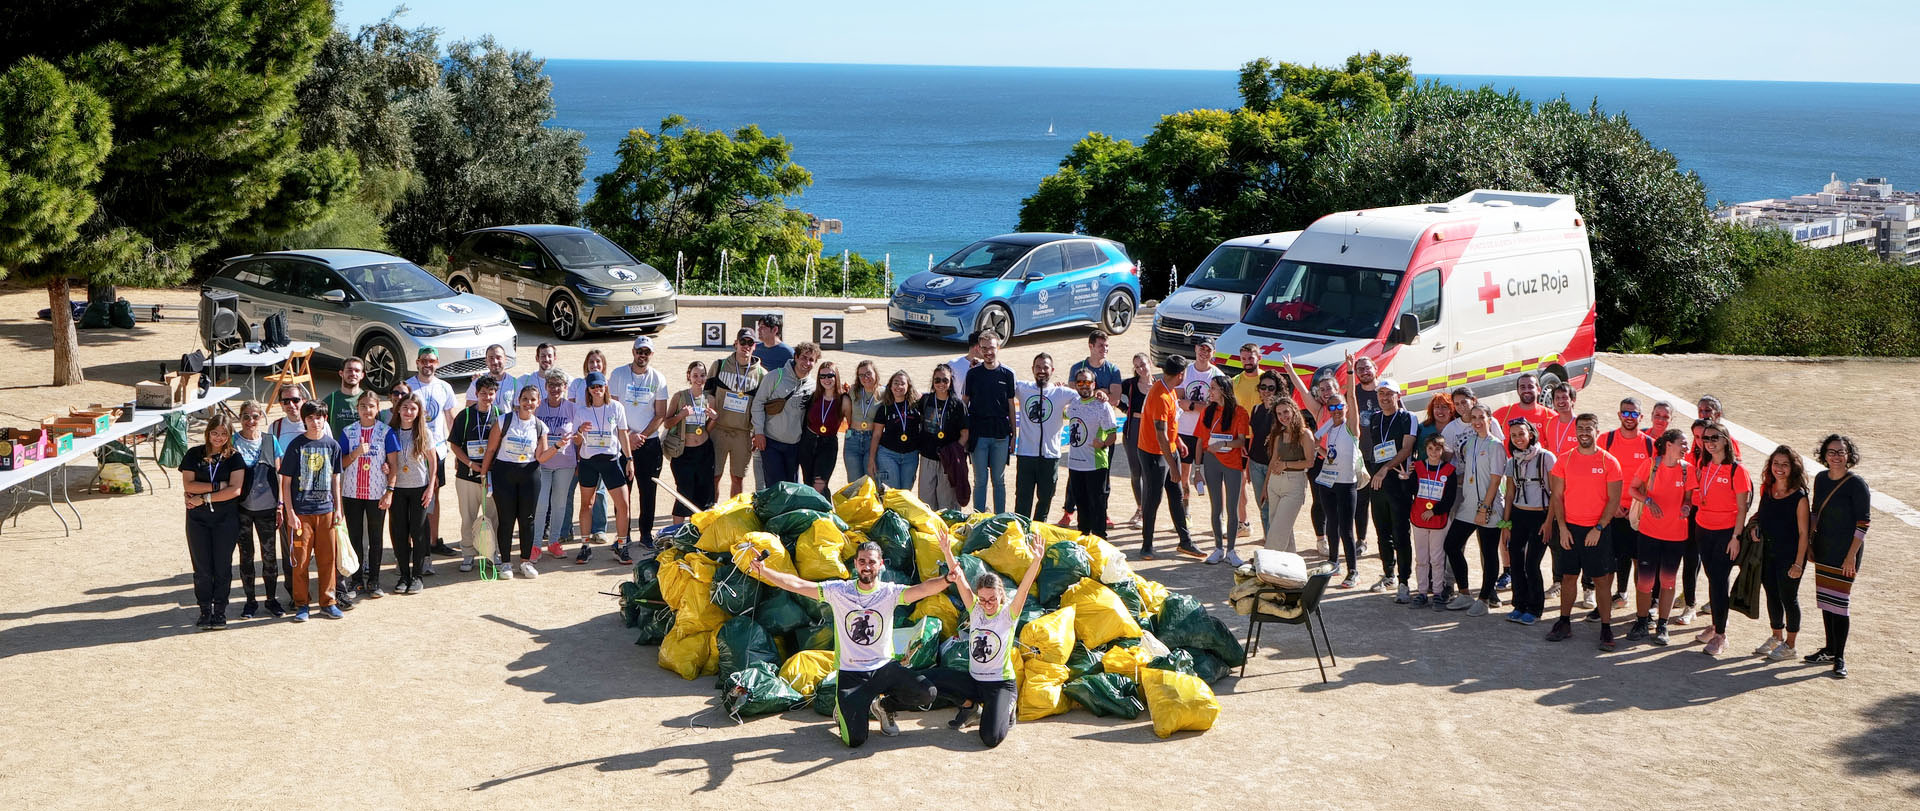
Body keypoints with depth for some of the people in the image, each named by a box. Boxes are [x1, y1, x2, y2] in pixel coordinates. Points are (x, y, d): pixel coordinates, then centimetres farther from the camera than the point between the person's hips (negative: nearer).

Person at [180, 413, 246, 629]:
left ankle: (220, 611, 11)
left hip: (226, 519, -1)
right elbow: (188, 485, -5)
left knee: (223, 567, 1)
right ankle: (205, 611, 12)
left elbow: (235, 490, -11)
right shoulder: (194, 454, 5)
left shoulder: (234, 458, 1)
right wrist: (217, 486, -14)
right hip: (198, 519, 1)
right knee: (202, 568, 3)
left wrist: (204, 498, -12)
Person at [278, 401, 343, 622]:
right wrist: (290, 512, -8)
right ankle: (302, 604, 11)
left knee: (327, 558, 6)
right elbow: (286, 481, -3)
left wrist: (338, 508, 9)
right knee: (300, 560, 1)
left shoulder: (332, 445, 5)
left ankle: (327, 602, 17)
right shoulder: (296, 446, -4)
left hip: (326, 510, 3)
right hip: (301, 511, -2)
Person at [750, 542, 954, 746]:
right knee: (854, 740, -14)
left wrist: (947, 579, -43)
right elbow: (797, 585, -10)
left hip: (884, 668, 2)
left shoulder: (890, 592, -5)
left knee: (928, 693, -20)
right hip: (851, 674, -2)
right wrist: (763, 572, -24)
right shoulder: (838, 591, -4)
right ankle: (843, 709, 23)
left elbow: (924, 588, -21)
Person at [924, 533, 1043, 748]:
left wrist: (1037, 560, -42)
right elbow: (959, 580, -10)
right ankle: (969, 703, 10)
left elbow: (1025, 587, -25)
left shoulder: (1009, 614, -8)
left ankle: (1007, 707, 11)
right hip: (973, 680, 5)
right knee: (928, 678, -12)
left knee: (991, 738, -25)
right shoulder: (975, 610, 1)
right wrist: (947, 553, -26)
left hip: (1001, 684, -5)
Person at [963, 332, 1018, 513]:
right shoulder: (973, 374, 2)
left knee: (999, 480, 8)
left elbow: (1011, 405, 7)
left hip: (1001, 435, 0)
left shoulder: (1007, 374, 2)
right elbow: (964, 403, 6)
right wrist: (964, 433, 0)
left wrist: (1014, 434, 5)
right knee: (980, 480, 4)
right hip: (978, 435, 0)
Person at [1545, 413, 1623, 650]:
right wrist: (1562, 528, -4)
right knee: (1568, 576, 8)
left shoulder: (1609, 462, -3)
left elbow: (1614, 499, -4)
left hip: (1598, 530, -2)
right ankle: (1564, 623, 18)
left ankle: (1606, 628, 5)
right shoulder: (1564, 459, 3)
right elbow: (1557, 496, 4)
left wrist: (1598, 528, -11)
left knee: (1602, 579, 0)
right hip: (1569, 528, 2)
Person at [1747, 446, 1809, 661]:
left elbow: (1803, 533, -13)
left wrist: (1798, 563, -15)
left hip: (1789, 556, -6)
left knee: (1788, 598, 5)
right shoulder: (1767, 490, 2)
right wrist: (1754, 526, -2)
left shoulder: (1799, 497, -15)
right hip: (1767, 553, 6)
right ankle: (1776, 638, 33)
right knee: (1772, 596, 16)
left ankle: (1790, 645, 18)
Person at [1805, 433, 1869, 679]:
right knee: (1824, 598, 13)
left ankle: (1839, 657, 2)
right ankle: (1830, 649, 26)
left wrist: (1852, 556, -16)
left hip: (1845, 551, -7)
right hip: (1823, 549, 7)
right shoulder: (1821, 479, 5)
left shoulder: (1857, 484, -13)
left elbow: (1863, 523, -13)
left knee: (1839, 601, -6)